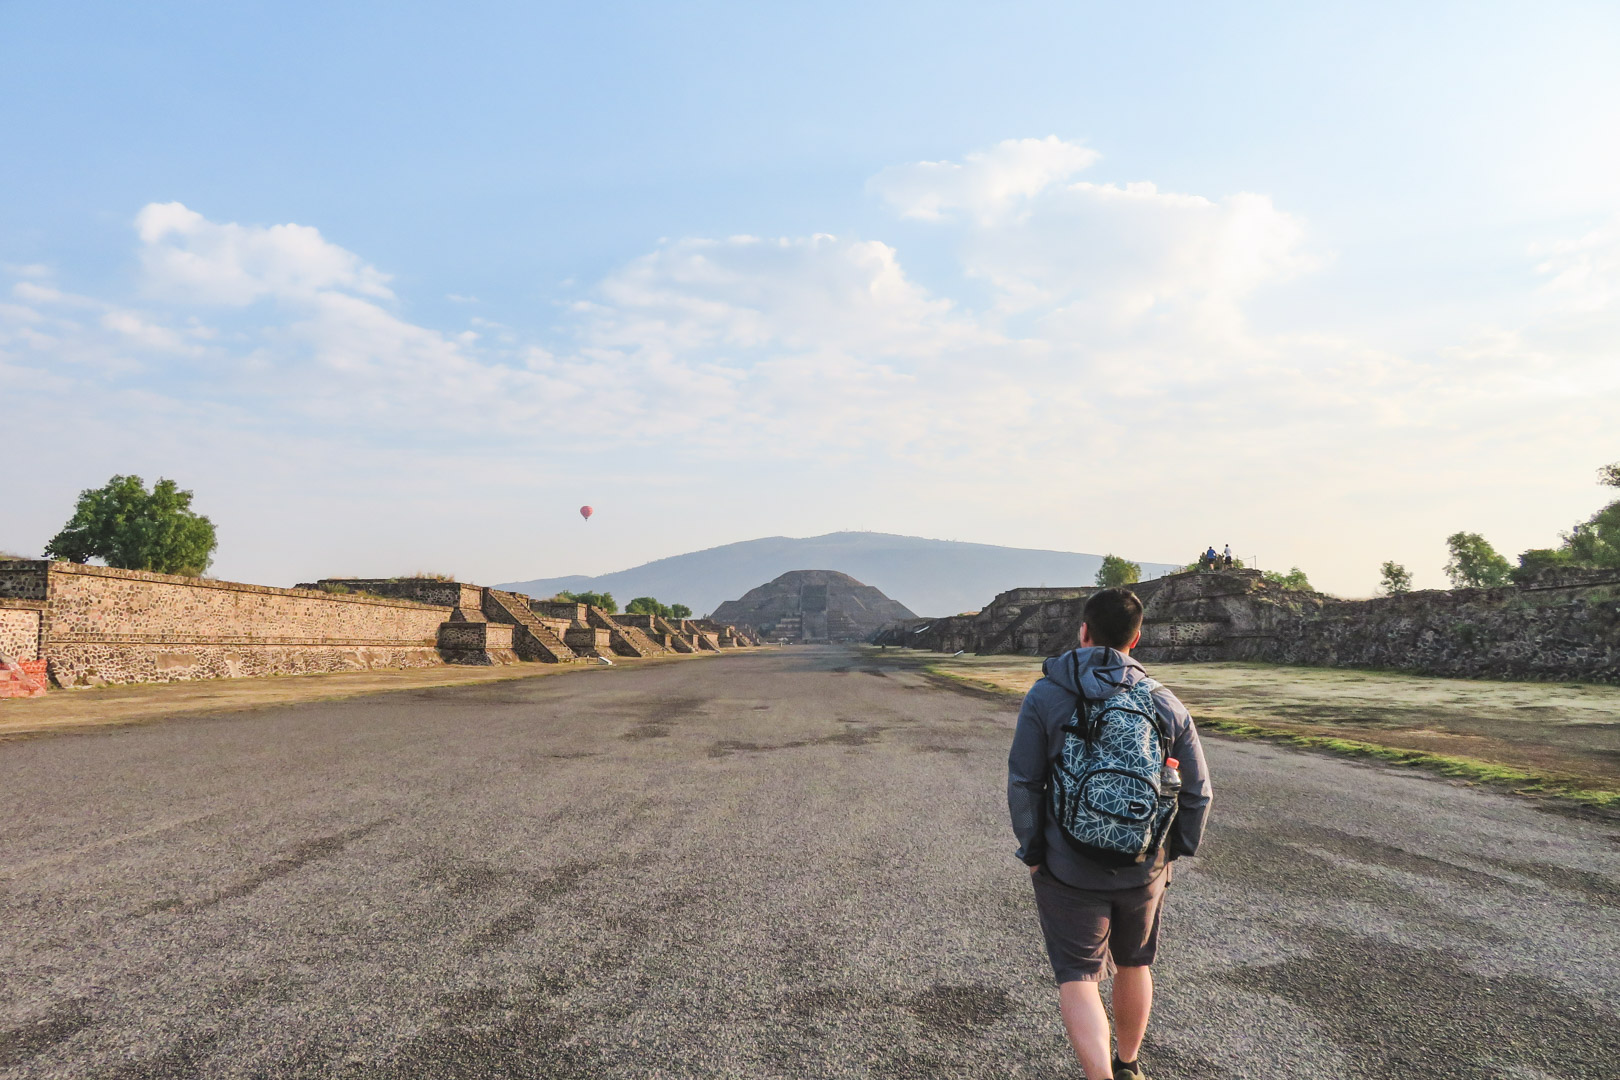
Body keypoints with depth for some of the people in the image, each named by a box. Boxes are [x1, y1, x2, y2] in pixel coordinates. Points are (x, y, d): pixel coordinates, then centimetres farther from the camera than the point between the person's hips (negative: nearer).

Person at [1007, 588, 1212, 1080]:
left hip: (1069, 870, -3)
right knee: (1134, 965, 23)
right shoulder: (1166, 703, -4)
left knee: (1078, 978, 6)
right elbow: (1196, 792, 0)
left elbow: (1023, 785, -12)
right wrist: (1175, 851, 13)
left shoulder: (1045, 697, -12)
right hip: (1144, 869, 4)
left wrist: (1032, 853, -1)